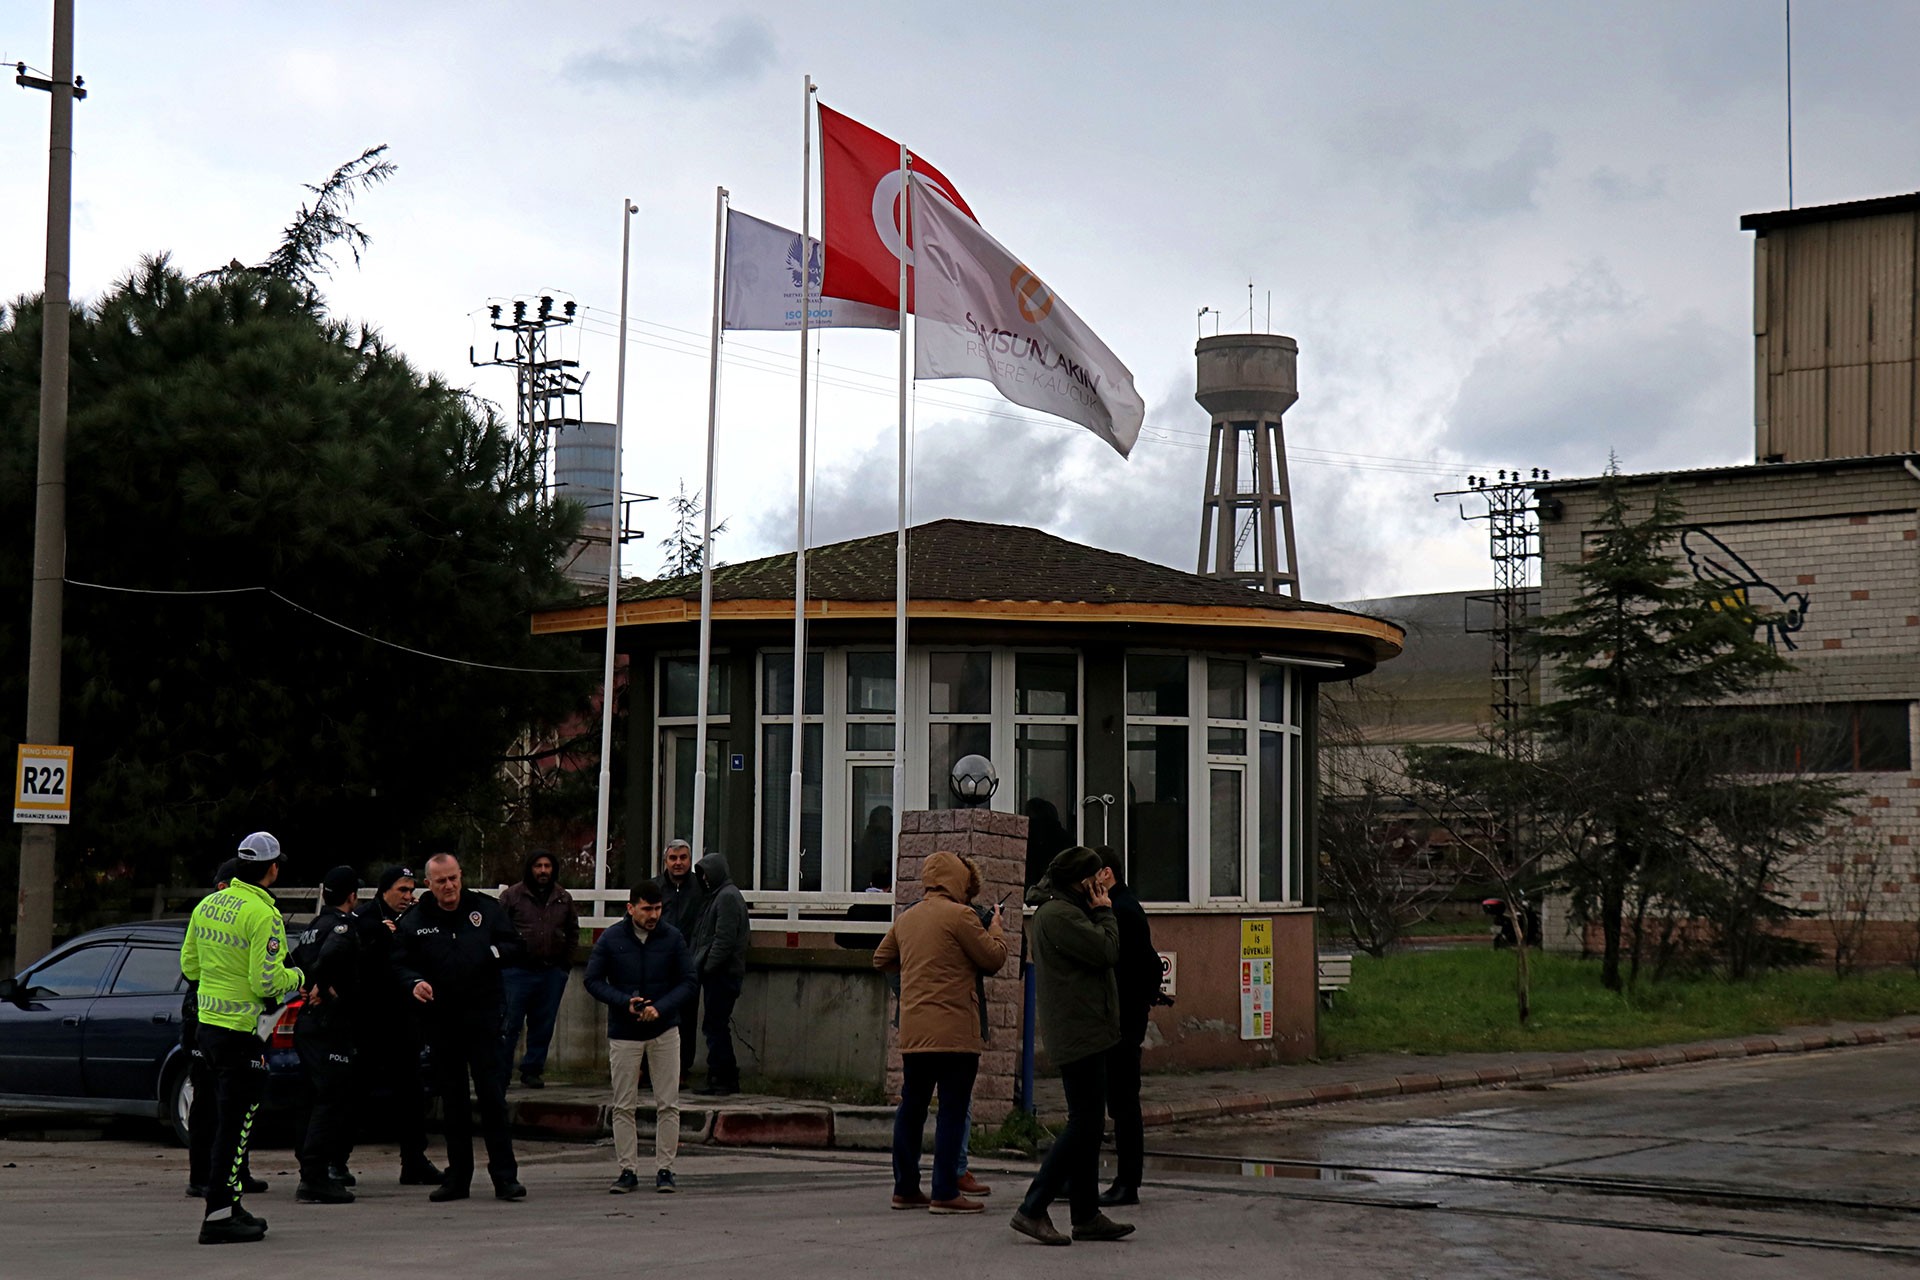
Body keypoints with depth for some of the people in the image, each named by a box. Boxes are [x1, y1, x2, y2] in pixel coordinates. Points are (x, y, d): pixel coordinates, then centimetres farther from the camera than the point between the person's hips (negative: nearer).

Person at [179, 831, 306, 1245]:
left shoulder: (207, 905, 8)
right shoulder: (263, 915, -17)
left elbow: (189, 966, 15)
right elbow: (267, 982, -20)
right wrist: (296, 976, 0)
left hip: (208, 1024, 8)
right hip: (243, 1030, -8)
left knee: (228, 1119, 18)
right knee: (237, 1122, -4)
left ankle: (229, 1205, 25)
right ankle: (218, 1215, -4)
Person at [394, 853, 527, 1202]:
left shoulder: (486, 909, 3)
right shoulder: (414, 921, 3)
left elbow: (515, 947, 6)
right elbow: (401, 964, 3)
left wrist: (491, 953, -13)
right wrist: (414, 983, -18)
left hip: (483, 1017, -1)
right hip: (441, 1020, 2)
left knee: (492, 1096, -5)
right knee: (452, 1101, 8)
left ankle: (504, 1175, -1)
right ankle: (458, 1177, 15)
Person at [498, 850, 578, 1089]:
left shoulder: (564, 899, 11)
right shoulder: (512, 895, -1)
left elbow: (573, 932, 20)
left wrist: (565, 962, 12)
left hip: (552, 973, 4)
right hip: (518, 971, -4)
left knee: (543, 1026, 9)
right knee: (509, 1025, -4)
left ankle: (532, 1070, 19)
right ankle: (501, 1074, 3)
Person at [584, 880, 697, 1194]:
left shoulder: (672, 938, -3)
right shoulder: (611, 939, -4)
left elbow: (689, 982, -1)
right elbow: (593, 981, -1)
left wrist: (661, 1007, -16)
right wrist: (625, 1002, -17)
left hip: (664, 1030, 0)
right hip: (623, 1033, 0)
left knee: (668, 1105, 0)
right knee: (623, 1107, 3)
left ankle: (664, 1169, 8)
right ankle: (628, 1171, 10)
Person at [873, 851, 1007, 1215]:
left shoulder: (906, 918, 13)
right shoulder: (960, 915, -9)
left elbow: (881, 959, 23)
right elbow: (994, 959, -5)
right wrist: (996, 927, 12)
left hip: (912, 1031, 7)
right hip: (955, 1030, -7)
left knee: (911, 1107, 13)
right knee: (953, 1109, -4)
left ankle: (905, 1188, 17)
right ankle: (945, 1192, -6)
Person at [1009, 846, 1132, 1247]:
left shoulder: (1059, 911, 19)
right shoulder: (1059, 915, -16)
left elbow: (1104, 955, 22)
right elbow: (1107, 951, -18)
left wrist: (1099, 913, 10)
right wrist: (1104, 912, -6)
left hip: (1083, 1032, 12)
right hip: (1079, 1032, -12)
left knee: (1087, 1124, 12)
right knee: (1084, 1123, -11)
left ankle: (1087, 1216, 16)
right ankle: (1032, 1210, -9)